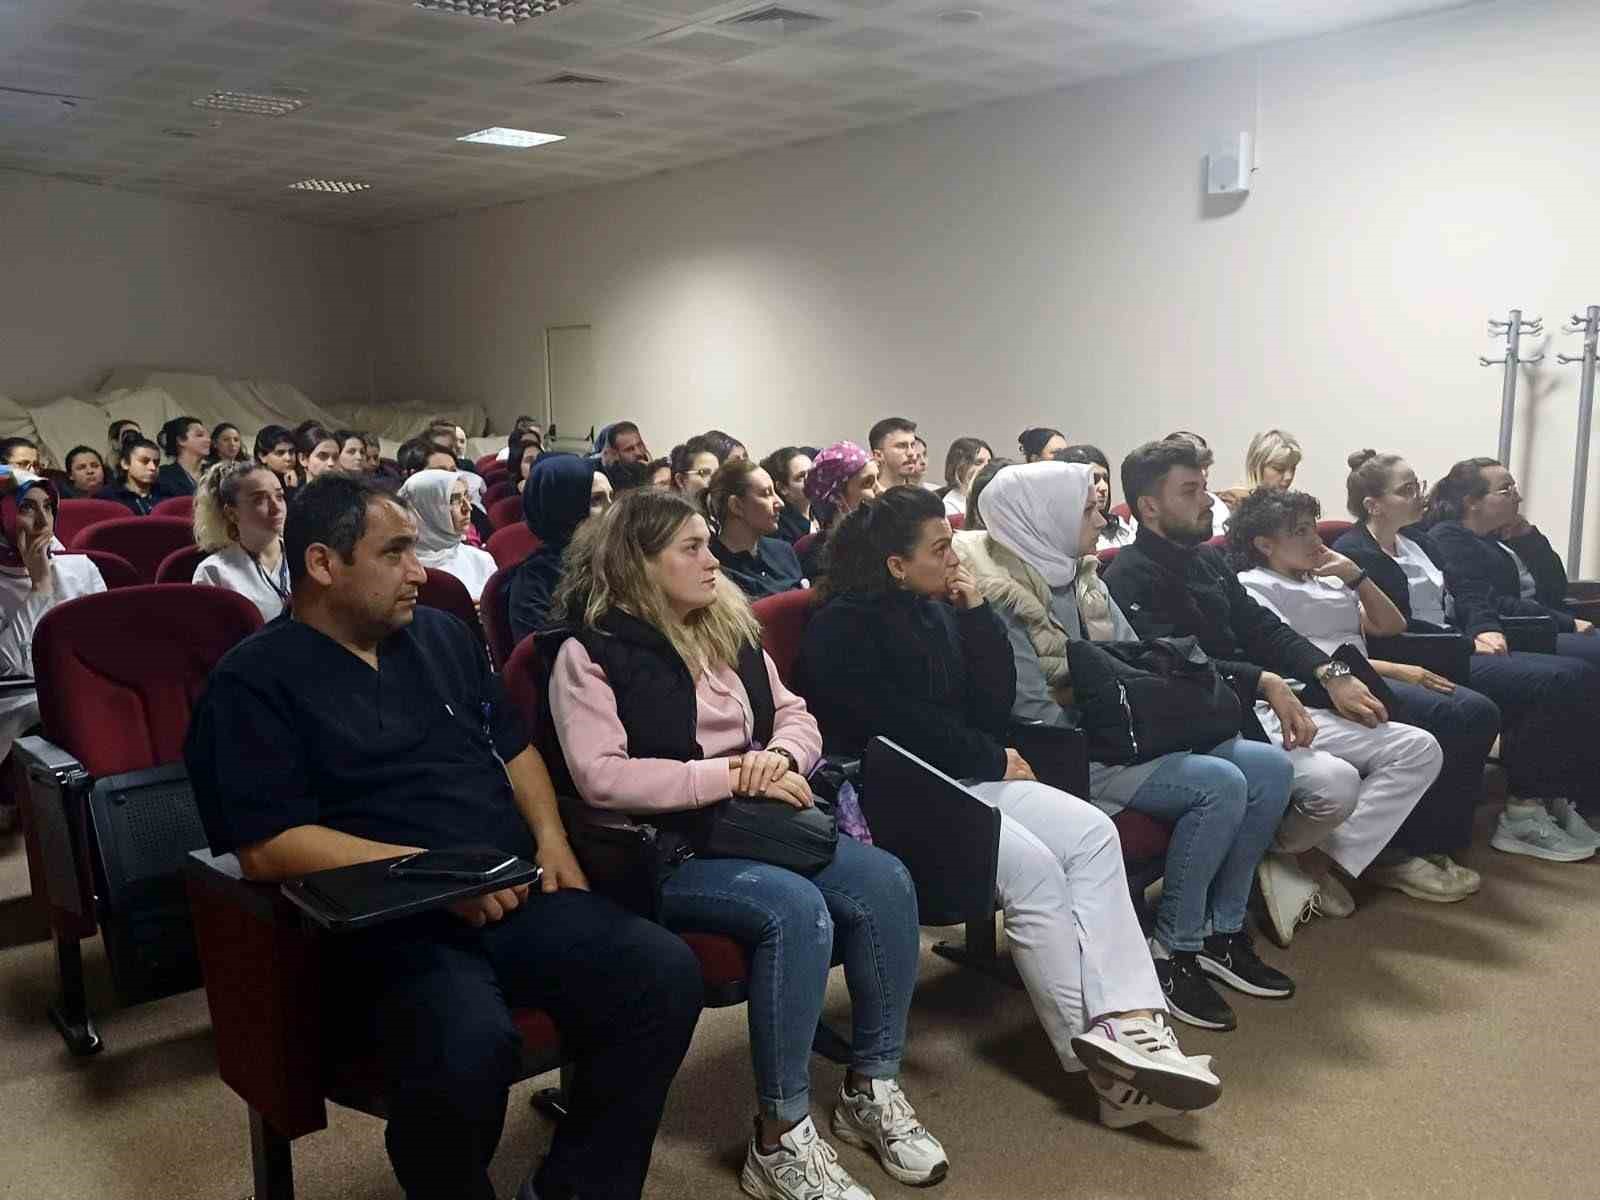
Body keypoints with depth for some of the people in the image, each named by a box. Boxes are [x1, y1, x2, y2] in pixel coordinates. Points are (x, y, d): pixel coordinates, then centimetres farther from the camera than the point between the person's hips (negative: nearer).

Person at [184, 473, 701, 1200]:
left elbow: (513, 746, 24)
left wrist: (549, 837, 6)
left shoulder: (440, 636, 17)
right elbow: (268, 847, -12)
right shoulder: (255, 681, -2)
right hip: (384, 928, -6)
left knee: (665, 973, -17)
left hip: (515, 896, 6)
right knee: (469, 1044, -36)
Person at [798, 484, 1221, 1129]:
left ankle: (1129, 1018, -26)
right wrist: (994, 760, -4)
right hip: (890, 798, -8)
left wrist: (977, 612, -2)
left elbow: (995, 705, 9)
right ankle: (1099, 1060, -19)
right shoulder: (843, 626, -8)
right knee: (1031, 864, -27)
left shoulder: (938, 611, 15)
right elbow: (898, 728, -15)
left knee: (1092, 832, -15)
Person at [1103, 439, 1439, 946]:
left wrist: (1330, 674, 4)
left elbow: (1263, 628, 19)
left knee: (1419, 749, 0)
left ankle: (1323, 860, -4)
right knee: (1335, 781, -32)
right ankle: (1280, 856, -1)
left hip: (1262, 709, 9)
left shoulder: (1207, 558, 19)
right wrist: (1265, 682, -29)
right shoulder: (1130, 577, -9)